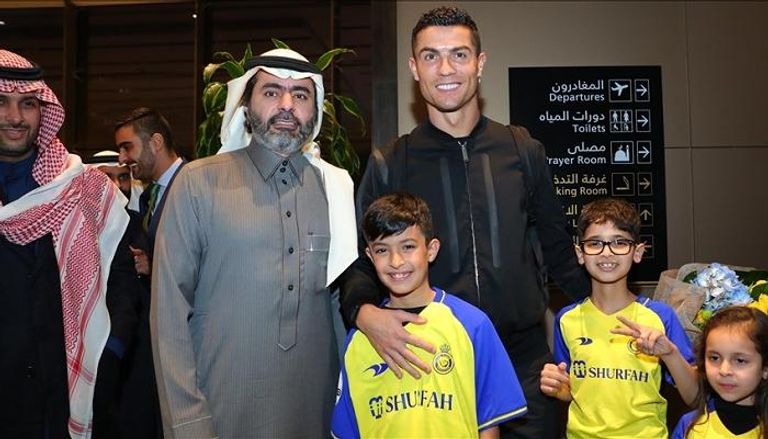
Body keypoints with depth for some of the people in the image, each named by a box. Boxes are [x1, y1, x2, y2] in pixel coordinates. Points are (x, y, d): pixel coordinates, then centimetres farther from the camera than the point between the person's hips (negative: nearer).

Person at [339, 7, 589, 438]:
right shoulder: (388, 165, 0)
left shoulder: (523, 151, 4)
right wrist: (365, 312, -19)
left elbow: (555, 245, 13)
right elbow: (361, 261, 1)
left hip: (525, 356, 1)